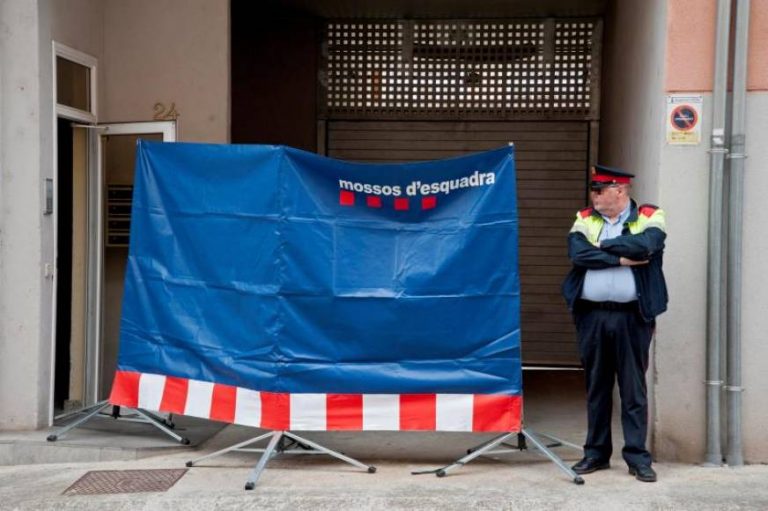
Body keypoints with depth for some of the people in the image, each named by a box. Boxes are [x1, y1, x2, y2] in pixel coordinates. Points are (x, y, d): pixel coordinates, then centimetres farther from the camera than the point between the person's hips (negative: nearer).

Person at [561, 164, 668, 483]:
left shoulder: (649, 217, 2)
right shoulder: (584, 219, 9)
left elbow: (644, 245, -19)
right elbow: (577, 253, -9)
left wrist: (601, 246, -8)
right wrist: (620, 258, -14)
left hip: (632, 316, -3)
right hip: (591, 316, 3)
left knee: (633, 389, 1)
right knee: (596, 387, 10)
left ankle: (637, 456, 10)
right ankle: (596, 453, 20)